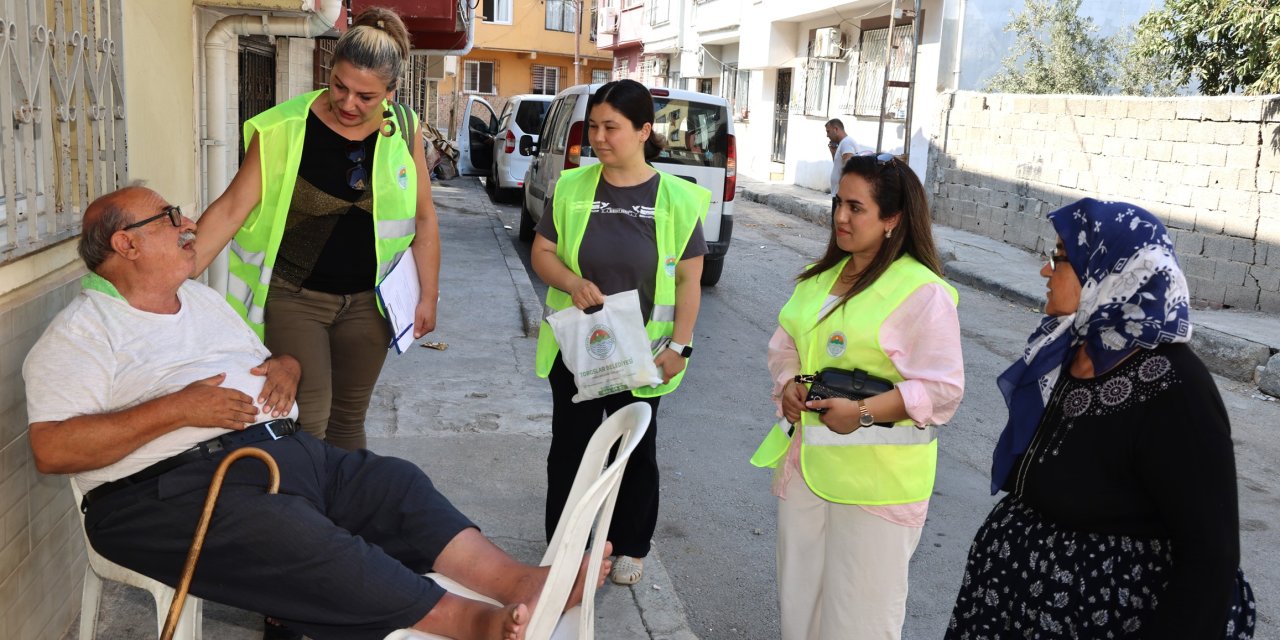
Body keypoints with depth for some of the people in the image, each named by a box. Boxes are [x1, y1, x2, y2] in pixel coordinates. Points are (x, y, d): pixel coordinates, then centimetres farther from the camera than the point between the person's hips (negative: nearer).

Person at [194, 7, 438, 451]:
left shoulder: (402, 131, -4)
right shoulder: (285, 128, -14)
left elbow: (423, 217, 5)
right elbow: (231, 210, -14)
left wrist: (429, 296, 5)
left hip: (367, 300, 3)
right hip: (294, 296, -3)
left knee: (348, 418, 14)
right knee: (307, 423, -6)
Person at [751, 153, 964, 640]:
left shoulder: (923, 292, -13)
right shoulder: (819, 276, 10)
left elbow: (943, 389, -15)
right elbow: (784, 345, 17)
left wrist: (864, 412, -24)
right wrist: (789, 385, -5)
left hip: (875, 476, -6)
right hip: (804, 457, 7)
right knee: (798, 598, 18)